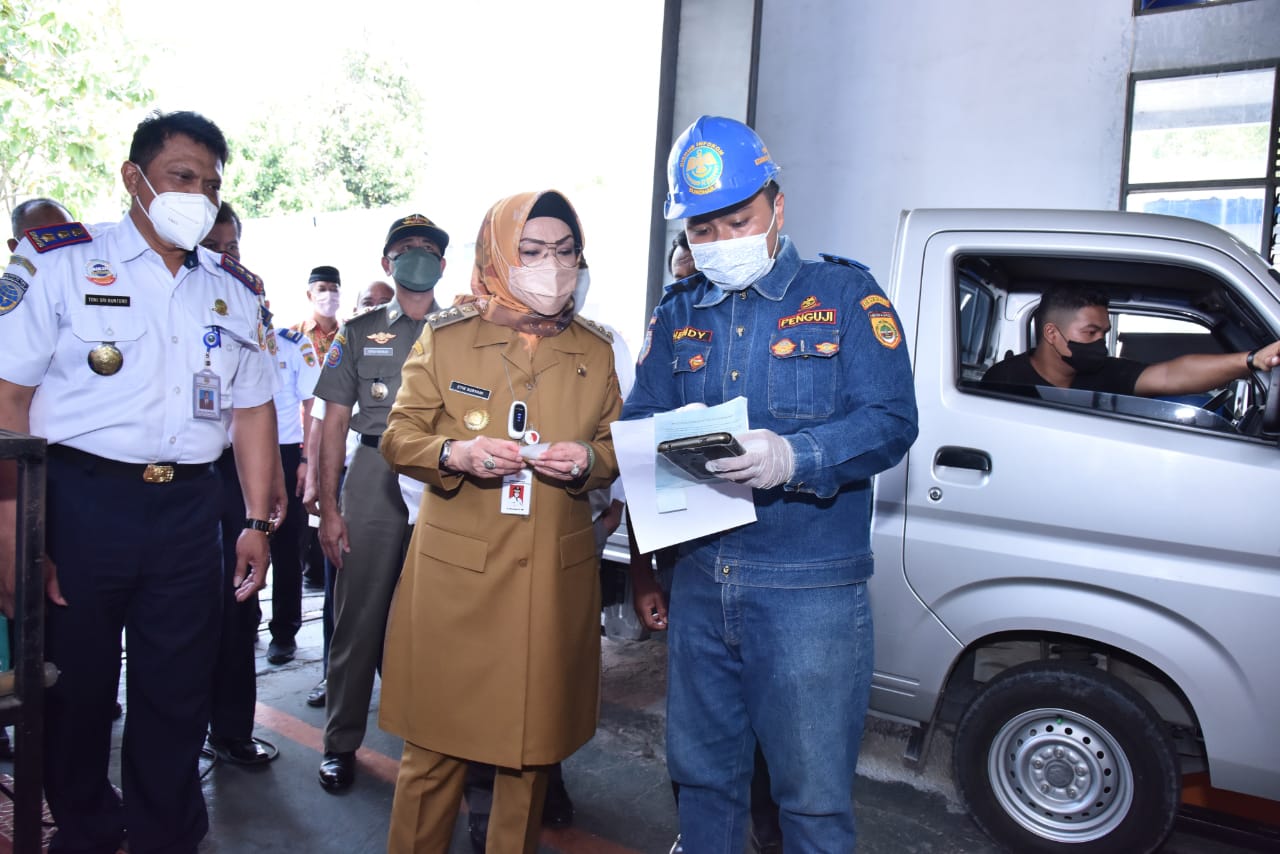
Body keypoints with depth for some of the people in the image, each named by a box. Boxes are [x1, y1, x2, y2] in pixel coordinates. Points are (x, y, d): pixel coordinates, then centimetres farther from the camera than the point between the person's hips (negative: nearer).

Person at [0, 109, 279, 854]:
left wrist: (258, 522, 6)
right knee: (76, 685, 11)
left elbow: (254, 409, 12)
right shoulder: (60, 262, -2)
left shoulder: (235, 291, 10)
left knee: (178, 695, 11)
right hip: (80, 502, -3)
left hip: (189, 510, 3)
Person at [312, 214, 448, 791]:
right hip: (375, 478, 0)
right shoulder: (360, 332, 10)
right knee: (359, 616, 4)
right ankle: (341, 742, 18)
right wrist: (328, 505, 0)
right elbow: (335, 421, 7)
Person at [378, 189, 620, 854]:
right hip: (453, 573, -1)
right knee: (435, 741, 7)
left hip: (555, 579, 2)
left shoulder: (596, 351, 6)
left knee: (533, 744, 13)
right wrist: (455, 453, -19)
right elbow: (398, 436, 2)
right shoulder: (445, 338, 0)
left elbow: (619, 447, 10)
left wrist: (589, 461, -13)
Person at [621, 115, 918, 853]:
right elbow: (639, 421, 10)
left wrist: (793, 458, -28)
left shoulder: (844, 294, -2)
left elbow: (891, 421, -11)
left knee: (814, 794, 6)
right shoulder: (678, 313, 11)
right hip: (700, 579, 5)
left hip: (809, 588, -4)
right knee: (702, 773, 19)